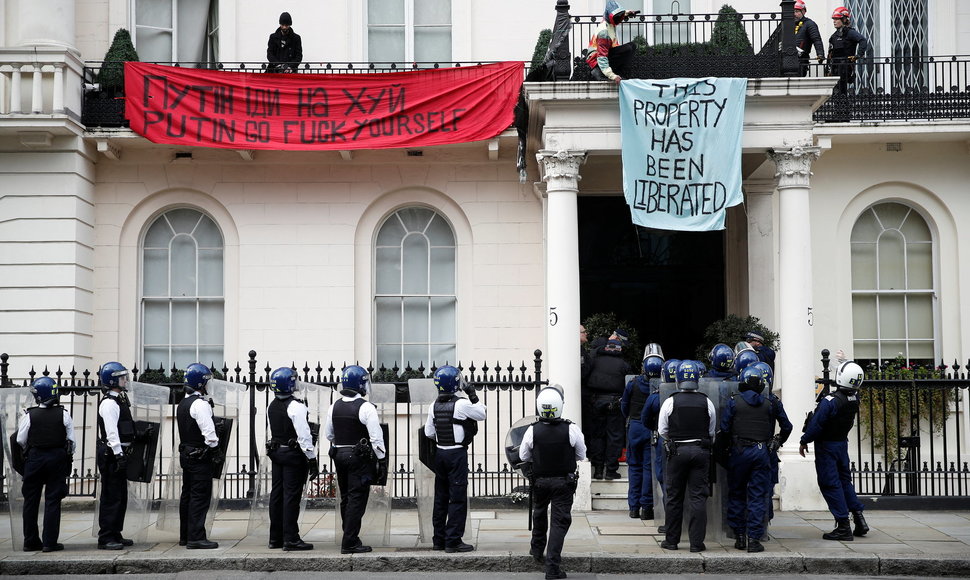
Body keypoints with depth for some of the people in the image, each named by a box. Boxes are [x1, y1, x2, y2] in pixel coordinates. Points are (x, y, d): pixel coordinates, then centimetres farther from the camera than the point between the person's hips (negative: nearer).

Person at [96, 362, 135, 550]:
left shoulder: (120, 400, 18)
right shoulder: (109, 403, -14)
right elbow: (111, 432, -21)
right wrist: (119, 455, -25)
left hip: (119, 454, 10)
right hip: (111, 455, -10)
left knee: (121, 496, 14)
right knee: (111, 497, -8)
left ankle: (115, 534, 21)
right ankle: (105, 538, -6)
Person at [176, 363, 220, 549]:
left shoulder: (182, 404, 15)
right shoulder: (200, 404, -15)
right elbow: (208, 431, -20)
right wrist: (215, 450, -10)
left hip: (186, 454, 10)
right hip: (200, 455, -10)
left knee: (187, 495, 14)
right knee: (200, 496, -9)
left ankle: (185, 536, 20)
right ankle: (196, 537, -12)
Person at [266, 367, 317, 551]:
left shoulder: (271, 406, 9)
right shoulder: (296, 406, -17)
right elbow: (304, 436, -19)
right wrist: (312, 459, -15)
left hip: (276, 453, 8)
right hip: (294, 453, -8)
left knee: (277, 494, 12)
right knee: (291, 496, -6)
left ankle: (275, 538, 18)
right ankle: (290, 539, -5)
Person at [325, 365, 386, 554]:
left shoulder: (335, 407, 7)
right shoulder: (366, 408, -14)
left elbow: (329, 434, 16)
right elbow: (376, 437, -15)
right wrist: (382, 459, -7)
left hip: (339, 455, 7)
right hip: (360, 457, -7)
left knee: (346, 498, 15)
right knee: (357, 499, -4)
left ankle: (350, 537, 23)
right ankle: (350, 543, -6)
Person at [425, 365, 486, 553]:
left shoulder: (434, 406, 4)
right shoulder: (461, 404, -14)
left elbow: (429, 433, 9)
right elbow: (481, 414, 0)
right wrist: (473, 395, 5)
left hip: (440, 453, 6)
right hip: (457, 454, -6)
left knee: (441, 497, 13)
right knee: (458, 498, -3)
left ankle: (439, 539, 18)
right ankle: (453, 541, -4)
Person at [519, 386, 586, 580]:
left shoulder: (532, 431, -15)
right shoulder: (571, 429, -17)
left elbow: (523, 456, 0)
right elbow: (581, 455, -2)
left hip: (540, 481, 2)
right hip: (564, 482, -2)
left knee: (540, 513, 27)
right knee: (560, 521, 1)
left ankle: (537, 548, 46)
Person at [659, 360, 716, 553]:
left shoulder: (670, 402, -4)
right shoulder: (707, 403, 1)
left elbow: (663, 431, 4)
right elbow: (712, 432, 8)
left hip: (677, 451, -1)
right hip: (701, 450, 1)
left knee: (674, 497, 8)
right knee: (698, 497, 2)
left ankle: (671, 540, 12)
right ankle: (697, 542, 1)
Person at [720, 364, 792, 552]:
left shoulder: (734, 401, -2)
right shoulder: (771, 403, 4)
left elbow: (724, 428, -5)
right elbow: (786, 427, 11)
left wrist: (729, 444, 13)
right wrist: (778, 443, 28)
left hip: (739, 451, -1)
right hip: (762, 452, 1)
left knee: (736, 494, 12)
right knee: (758, 497, 3)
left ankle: (739, 537, 13)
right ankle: (754, 539, 0)